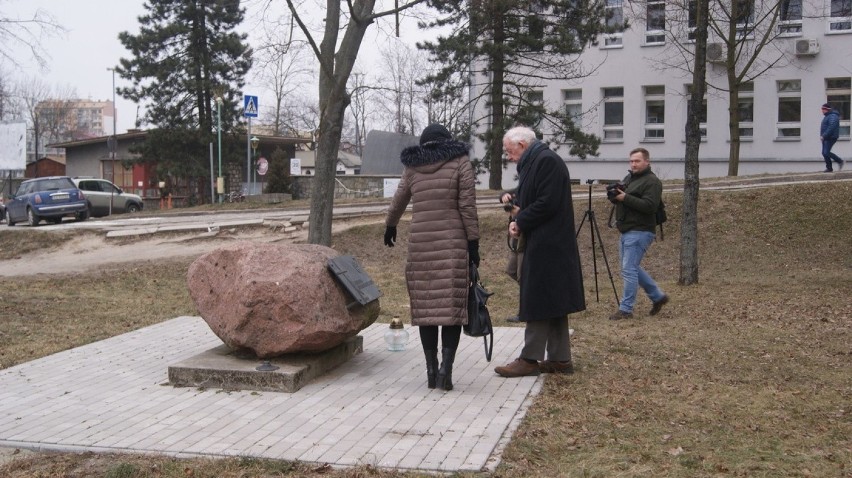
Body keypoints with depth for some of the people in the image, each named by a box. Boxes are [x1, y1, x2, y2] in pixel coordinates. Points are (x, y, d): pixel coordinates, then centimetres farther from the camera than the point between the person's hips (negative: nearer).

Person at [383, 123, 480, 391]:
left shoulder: (412, 168, 13)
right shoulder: (460, 162, 4)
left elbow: (397, 203, 25)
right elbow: (467, 206, -4)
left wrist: (390, 227, 43)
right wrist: (473, 242, -2)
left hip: (420, 244, 3)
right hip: (452, 243, -2)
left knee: (426, 306, 6)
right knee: (452, 305, -2)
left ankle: (431, 369, 7)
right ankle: (445, 369, -12)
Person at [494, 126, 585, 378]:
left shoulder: (547, 161, -14)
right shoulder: (532, 163, 17)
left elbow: (548, 203, -21)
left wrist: (521, 222, -11)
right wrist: (517, 218, 2)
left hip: (547, 247, -10)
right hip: (544, 246, 10)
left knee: (538, 302, -5)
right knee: (553, 303, 12)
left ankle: (530, 359, 0)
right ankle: (560, 359, 17)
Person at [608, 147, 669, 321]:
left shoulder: (652, 181, -10)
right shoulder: (629, 178, 18)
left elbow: (649, 206, -22)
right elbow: (620, 199, 22)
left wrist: (625, 198, -23)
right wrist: (614, 195, -2)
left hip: (639, 232, -10)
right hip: (626, 231, 10)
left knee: (629, 269, -11)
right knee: (633, 268, 15)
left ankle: (625, 309, -5)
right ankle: (658, 296, 29)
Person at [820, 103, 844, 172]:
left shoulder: (833, 116, -15)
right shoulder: (827, 116, 19)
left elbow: (831, 127, -25)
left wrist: (823, 136, -25)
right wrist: (822, 136, 14)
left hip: (831, 138, -10)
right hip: (826, 138, 10)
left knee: (826, 153, -15)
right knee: (824, 153, 6)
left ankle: (840, 161, 2)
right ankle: (829, 168, 11)